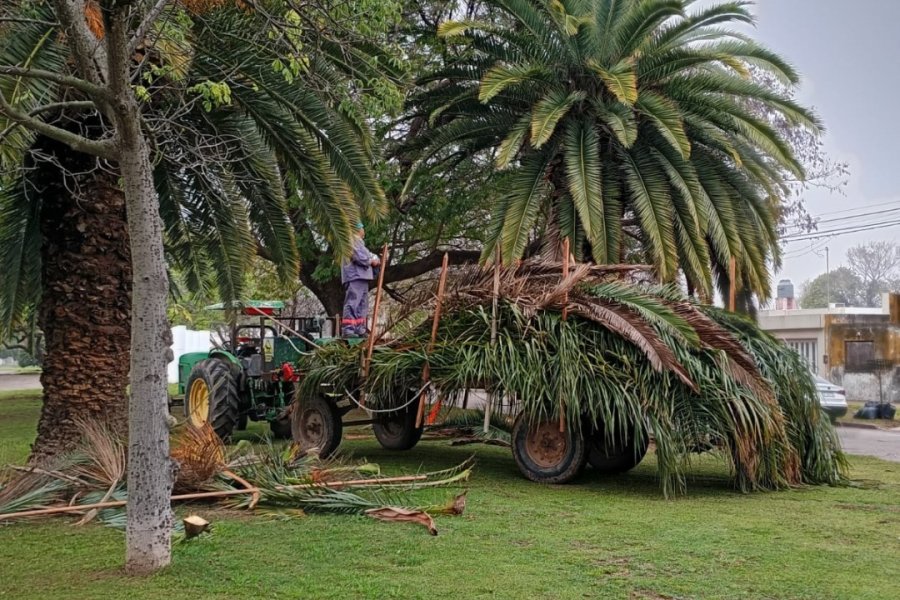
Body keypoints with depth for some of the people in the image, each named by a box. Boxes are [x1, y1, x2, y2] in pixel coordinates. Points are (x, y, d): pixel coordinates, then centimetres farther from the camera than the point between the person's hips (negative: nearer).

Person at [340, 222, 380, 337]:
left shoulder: (358, 241, 27)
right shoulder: (352, 240, -8)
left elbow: (368, 255, 24)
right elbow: (358, 257, -19)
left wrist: (374, 258, 4)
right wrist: (371, 261, -5)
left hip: (362, 276, 11)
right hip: (354, 276, -11)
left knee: (362, 304, 13)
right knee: (352, 303, -15)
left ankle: (360, 329, 16)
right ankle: (347, 329, -19)